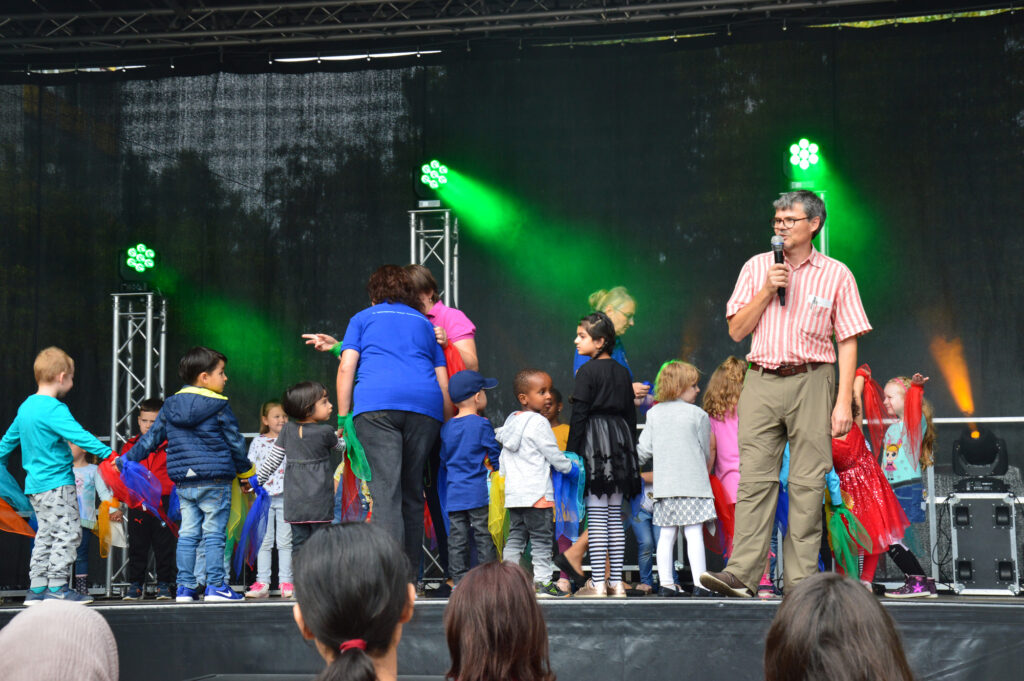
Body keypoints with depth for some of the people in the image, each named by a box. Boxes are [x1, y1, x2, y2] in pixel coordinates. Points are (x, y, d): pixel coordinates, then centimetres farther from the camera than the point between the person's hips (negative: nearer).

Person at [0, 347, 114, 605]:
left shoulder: (26, 406, 13)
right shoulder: (54, 409, -16)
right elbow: (79, 436, -25)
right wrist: (109, 455, -27)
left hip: (35, 484, 10)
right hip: (57, 482, -9)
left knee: (46, 535, 13)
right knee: (68, 532, -5)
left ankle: (37, 589, 13)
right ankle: (57, 587, -6)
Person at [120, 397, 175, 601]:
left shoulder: (170, 446, 2)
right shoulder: (130, 446, 9)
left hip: (163, 504, -2)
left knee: (164, 546, 2)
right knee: (137, 545, 7)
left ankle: (164, 584, 12)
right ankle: (135, 584, 16)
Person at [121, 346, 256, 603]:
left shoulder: (170, 405, 8)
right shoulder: (219, 406, -7)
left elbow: (151, 438, 11)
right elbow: (236, 443, -1)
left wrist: (127, 458, 24)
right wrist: (247, 473, 12)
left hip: (183, 483, 5)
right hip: (215, 481, -5)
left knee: (187, 534, 9)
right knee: (214, 534, 0)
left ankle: (185, 587, 10)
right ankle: (215, 586, 2)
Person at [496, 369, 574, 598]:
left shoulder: (510, 422, 13)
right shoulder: (538, 423, -12)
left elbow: (503, 460, 17)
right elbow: (553, 454, -7)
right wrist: (569, 466, 9)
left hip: (513, 493, 8)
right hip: (537, 492, -8)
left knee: (515, 536, 11)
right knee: (542, 538, -3)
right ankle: (543, 582, -2)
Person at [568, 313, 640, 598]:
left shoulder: (587, 371, -8)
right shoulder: (622, 372, 12)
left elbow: (579, 415, -10)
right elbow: (630, 413, 14)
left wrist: (571, 451, -7)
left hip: (595, 442, -6)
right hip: (620, 443, 6)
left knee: (596, 517, -6)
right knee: (615, 516, 10)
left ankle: (597, 583, -6)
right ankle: (616, 582, 11)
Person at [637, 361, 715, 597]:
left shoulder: (654, 413, 9)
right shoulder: (699, 414, -2)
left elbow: (644, 449, 9)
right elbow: (706, 453, 4)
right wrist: (704, 471, 24)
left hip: (663, 484, 4)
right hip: (693, 482, -4)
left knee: (666, 535, 7)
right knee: (694, 534, -5)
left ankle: (666, 583, 7)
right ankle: (699, 584, -8)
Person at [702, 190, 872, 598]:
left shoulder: (835, 275, 6)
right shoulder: (756, 268, 12)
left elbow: (848, 342, 3)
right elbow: (736, 331, 9)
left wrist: (843, 401, -5)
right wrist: (767, 291, -4)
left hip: (811, 382, -2)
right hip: (761, 382, 2)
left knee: (807, 483, -2)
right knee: (754, 478, -5)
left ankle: (801, 579, 2)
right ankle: (742, 573, -7)